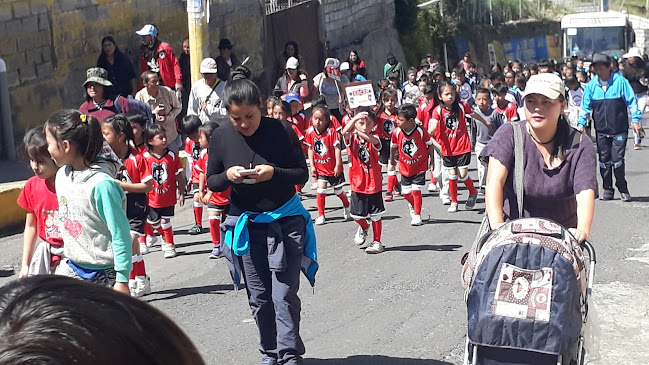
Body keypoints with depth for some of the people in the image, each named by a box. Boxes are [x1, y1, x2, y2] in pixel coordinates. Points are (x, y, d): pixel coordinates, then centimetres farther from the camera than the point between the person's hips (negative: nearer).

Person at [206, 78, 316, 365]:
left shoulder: (281, 130, -11)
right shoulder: (221, 137, -5)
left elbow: (302, 173, -6)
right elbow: (212, 182, 3)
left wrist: (274, 173, -24)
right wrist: (228, 176, -20)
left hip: (285, 220, -2)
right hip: (246, 223, 3)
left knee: (284, 293, -7)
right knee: (258, 295, 10)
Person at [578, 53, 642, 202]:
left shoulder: (620, 82, -6)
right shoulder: (592, 85, 3)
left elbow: (632, 101, -2)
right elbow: (585, 106, 10)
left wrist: (635, 120, -8)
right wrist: (581, 123, 3)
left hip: (619, 130, -3)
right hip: (601, 131, 3)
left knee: (617, 160, -7)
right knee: (604, 161, 6)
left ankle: (623, 189, 10)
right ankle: (608, 189, 19)